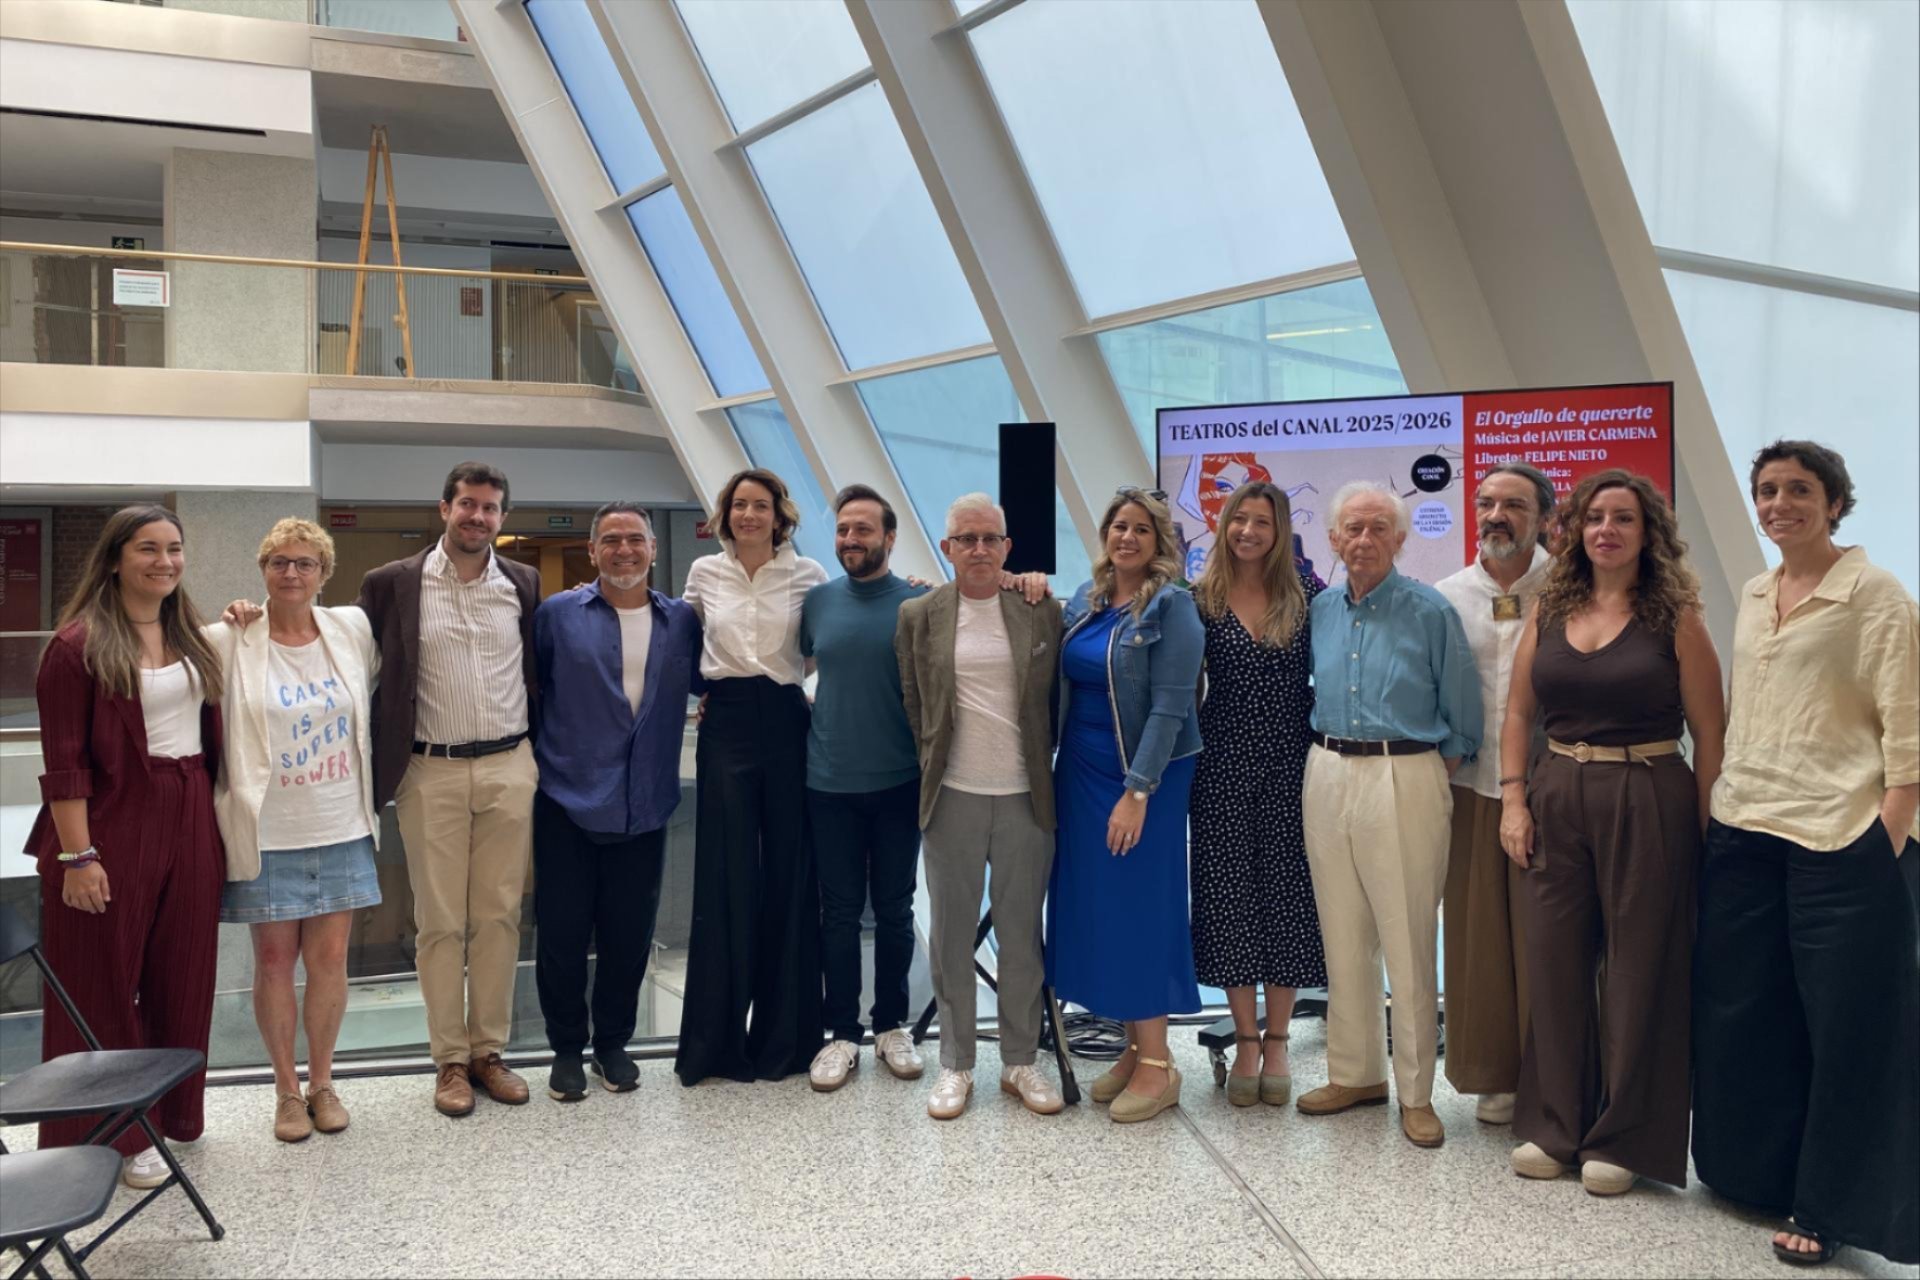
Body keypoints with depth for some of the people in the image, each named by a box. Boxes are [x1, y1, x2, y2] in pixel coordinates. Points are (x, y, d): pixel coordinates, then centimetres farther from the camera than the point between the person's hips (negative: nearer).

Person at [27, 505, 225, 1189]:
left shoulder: (191, 635, 10)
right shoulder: (79, 644, -9)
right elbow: (65, 764, -13)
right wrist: (77, 856, -17)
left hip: (189, 824, 6)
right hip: (115, 826, -6)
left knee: (180, 978, 14)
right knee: (106, 985, 6)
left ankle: (169, 1113, 30)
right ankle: (114, 1133, 18)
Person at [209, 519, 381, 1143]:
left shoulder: (354, 629, 2)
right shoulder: (228, 642, -7)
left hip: (341, 829, 2)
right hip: (267, 834, -2)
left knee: (329, 958, 7)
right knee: (274, 961, 6)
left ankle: (321, 1083, 24)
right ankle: (286, 1090, 23)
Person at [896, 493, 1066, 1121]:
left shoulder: (1043, 612, 2)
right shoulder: (918, 616, 2)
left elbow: (1056, 698, 10)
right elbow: (911, 704, 9)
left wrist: (1038, 764, 8)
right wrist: (933, 767, 8)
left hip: (1025, 795, 0)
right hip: (953, 797, 0)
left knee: (1022, 933, 8)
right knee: (951, 934, 8)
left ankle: (1021, 1061, 22)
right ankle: (955, 1065, 19)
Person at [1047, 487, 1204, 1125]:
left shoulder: (1171, 605, -10)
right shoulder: (1085, 599, 8)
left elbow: (1170, 706, -16)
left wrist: (1137, 793, -20)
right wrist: (1057, 774, 5)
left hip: (1143, 778, -6)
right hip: (1080, 773, 6)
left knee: (1138, 910, -2)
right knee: (1095, 909, 9)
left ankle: (1158, 1065, 9)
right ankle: (1134, 1045, 22)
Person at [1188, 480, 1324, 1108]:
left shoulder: (1306, 595, 1)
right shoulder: (1200, 599, 1)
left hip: (1290, 767, 0)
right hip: (1223, 768, 0)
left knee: (1285, 896, 5)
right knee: (1230, 898, 5)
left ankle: (1276, 1043, 20)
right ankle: (1246, 1042, 18)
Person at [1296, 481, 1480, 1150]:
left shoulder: (1430, 612, -7)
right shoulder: (1319, 611, 8)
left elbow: (1461, 718, -2)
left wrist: (1428, 782, -3)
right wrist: (1329, 757, 12)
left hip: (1404, 780, -5)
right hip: (1326, 775, 5)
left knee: (1408, 944, -1)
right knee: (1342, 936, 12)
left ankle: (1416, 1093, 11)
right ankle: (1355, 1073, 26)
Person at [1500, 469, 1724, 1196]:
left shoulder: (1674, 619, -4)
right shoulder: (1548, 611, 6)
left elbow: (1708, 735, -5)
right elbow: (1518, 713, 9)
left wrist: (1704, 830, -9)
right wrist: (1513, 800, 1)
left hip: (1649, 804, -4)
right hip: (1557, 800, 4)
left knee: (1639, 971, 5)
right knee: (1553, 964, 9)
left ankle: (1622, 1139, 19)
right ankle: (1553, 1126, 23)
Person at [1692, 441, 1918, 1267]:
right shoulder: (1753, 596, 13)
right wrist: (1717, 806, 13)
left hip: (1839, 836, -6)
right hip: (1741, 832, 7)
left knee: (1848, 1029, 2)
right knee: (1744, 1013, 12)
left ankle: (1827, 1207, 15)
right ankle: (1759, 1173, 28)